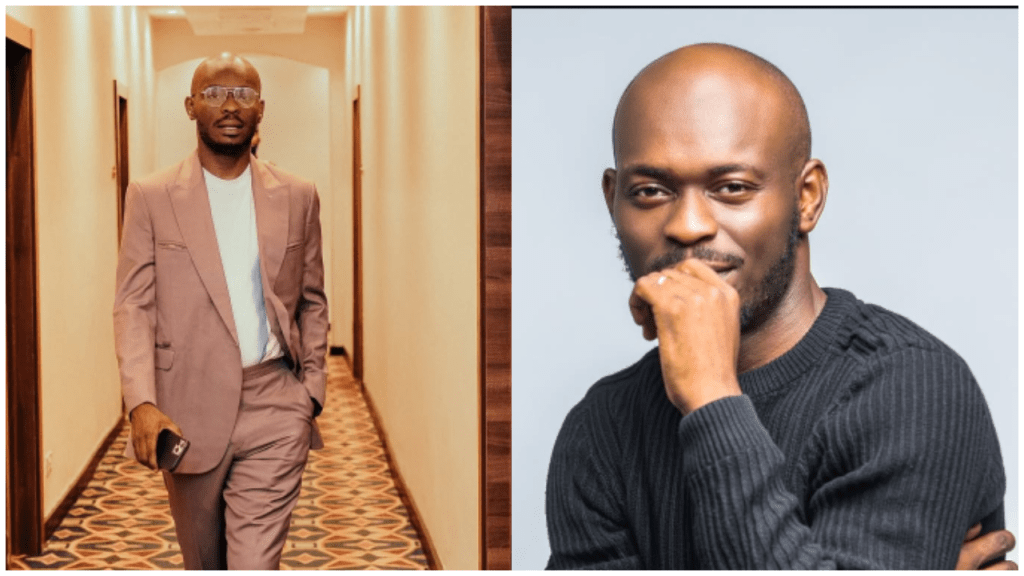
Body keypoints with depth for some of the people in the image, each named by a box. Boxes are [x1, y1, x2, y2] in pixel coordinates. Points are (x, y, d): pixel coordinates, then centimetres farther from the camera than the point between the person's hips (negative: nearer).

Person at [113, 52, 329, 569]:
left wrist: (312, 388, 4)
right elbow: (133, 306, -3)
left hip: (275, 411, 0)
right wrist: (142, 403, -16)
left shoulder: (297, 197, 6)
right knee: (203, 563, 18)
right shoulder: (151, 197, 1)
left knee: (255, 564, -8)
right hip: (188, 411, 0)